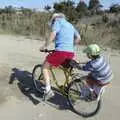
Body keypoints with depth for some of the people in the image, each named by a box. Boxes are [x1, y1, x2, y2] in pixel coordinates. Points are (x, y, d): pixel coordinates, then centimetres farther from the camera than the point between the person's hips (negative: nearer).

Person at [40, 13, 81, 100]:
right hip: (71, 53, 7)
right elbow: (78, 38, 26)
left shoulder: (57, 21, 8)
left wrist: (46, 46, -7)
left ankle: (48, 90, -1)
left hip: (60, 51, -7)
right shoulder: (70, 25, 29)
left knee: (45, 67, 9)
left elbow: (53, 33, -11)